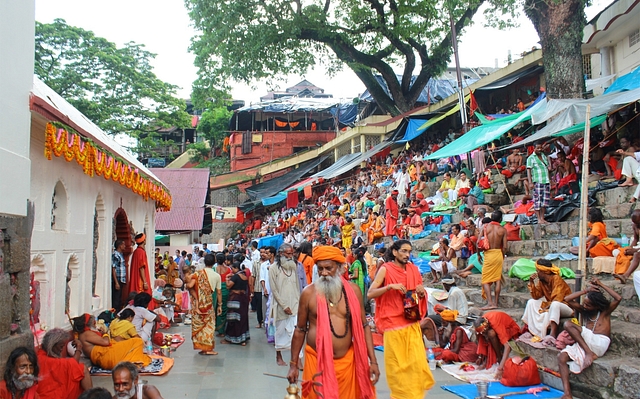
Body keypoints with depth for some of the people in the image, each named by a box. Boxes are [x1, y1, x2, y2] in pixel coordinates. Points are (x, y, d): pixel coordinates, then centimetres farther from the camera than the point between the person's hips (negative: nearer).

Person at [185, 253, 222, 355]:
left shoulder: (198, 273, -8)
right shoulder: (217, 276, -4)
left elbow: (190, 286, -20)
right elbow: (219, 292, 1)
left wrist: (187, 279, 1)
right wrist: (220, 305, 10)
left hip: (198, 303, 0)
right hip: (209, 303, 0)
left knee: (198, 324, 12)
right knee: (209, 325, 10)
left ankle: (201, 346, 14)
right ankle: (208, 348, 11)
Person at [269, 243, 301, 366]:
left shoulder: (293, 266, 8)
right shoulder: (274, 268, -5)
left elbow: (297, 286, 12)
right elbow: (274, 289, -8)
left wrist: (298, 302, 2)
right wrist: (284, 306, -11)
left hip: (294, 304, 3)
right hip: (280, 305, -2)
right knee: (280, 330, 9)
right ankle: (278, 356, 26)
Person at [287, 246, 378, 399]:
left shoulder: (353, 291, -1)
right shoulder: (309, 293, -6)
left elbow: (364, 327, 5)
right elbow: (300, 330, 3)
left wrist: (373, 361, 1)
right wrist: (293, 364, 4)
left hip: (347, 361, 2)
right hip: (317, 361, -2)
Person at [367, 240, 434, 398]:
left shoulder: (413, 269, 8)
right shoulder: (385, 269, -5)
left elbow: (421, 296, 18)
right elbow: (370, 294, -11)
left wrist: (422, 292, -4)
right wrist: (390, 286, -22)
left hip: (412, 324, 4)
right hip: (393, 324, -4)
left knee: (417, 361, 0)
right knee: (397, 363, 3)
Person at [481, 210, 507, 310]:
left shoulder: (485, 227, -4)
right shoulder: (503, 230, -1)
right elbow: (504, 247, -2)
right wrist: (502, 256, 15)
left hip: (488, 254, -2)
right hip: (498, 254, 2)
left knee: (485, 280, 2)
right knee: (498, 279, 11)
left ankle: (490, 302, -9)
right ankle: (496, 302, 14)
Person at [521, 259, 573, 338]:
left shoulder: (556, 279, -19)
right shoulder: (541, 281, 2)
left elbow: (557, 300, -26)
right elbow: (536, 296, -2)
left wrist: (547, 307, -26)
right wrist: (531, 282, -10)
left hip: (566, 306, -8)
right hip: (551, 305, 8)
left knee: (555, 304, -39)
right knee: (531, 302, -3)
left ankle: (553, 334, -46)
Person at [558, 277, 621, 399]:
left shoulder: (605, 312, 9)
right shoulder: (584, 311, 21)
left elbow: (618, 298, -9)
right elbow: (567, 299, 11)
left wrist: (601, 285, -2)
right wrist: (586, 291, 8)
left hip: (600, 344, -6)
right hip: (583, 344, 6)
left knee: (568, 325, -20)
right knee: (562, 357, -19)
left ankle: (589, 353, -23)